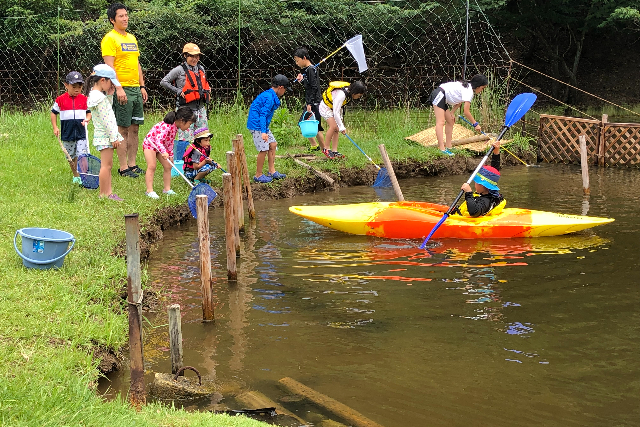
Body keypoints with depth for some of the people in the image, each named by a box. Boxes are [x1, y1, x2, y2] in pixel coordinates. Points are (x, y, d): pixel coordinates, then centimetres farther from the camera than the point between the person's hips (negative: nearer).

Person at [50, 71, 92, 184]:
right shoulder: (61, 99, -2)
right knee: (71, 156, 12)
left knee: (82, 155, -11)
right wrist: (55, 127, -1)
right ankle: (75, 175, 27)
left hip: (81, 133, -1)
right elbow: (54, 112, 7)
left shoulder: (84, 99, 1)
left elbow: (89, 112, 11)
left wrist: (87, 119, -11)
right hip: (67, 134, 1)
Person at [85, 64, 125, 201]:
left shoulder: (95, 94, 11)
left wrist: (109, 95, 11)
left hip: (103, 135, 10)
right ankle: (103, 194, -2)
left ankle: (108, 192, 17)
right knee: (106, 165, -6)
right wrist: (114, 137, -18)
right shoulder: (99, 97, -20)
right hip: (105, 135, -10)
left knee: (108, 164, 13)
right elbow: (106, 120, -20)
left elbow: (108, 107, 22)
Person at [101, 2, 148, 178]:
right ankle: (123, 168, 0)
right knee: (123, 130, -4)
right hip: (122, 89, -8)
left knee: (134, 129, 10)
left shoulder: (132, 38, 17)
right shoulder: (110, 39, -7)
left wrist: (142, 86, 16)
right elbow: (109, 66, -15)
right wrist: (118, 88, -22)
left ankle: (132, 164, 16)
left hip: (136, 89, 8)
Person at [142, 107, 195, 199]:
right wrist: (164, 152, -55)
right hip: (150, 143, -9)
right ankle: (149, 190, -15)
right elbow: (158, 140, -43)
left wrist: (171, 155, 10)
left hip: (161, 146, 9)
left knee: (168, 166, 4)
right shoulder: (167, 126, -33)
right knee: (152, 166, -17)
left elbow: (170, 143, 10)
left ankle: (167, 189, 11)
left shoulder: (175, 127, -3)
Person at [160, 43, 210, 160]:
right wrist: (178, 91, -10)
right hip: (185, 109, -6)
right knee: (185, 137, -9)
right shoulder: (180, 70, -5)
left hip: (200, 108, 6)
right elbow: (163, 82, -5)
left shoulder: (201, 69, 14)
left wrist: (207, 91, 11)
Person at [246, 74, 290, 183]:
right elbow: (263, 114, -25)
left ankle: (272, 172, 17)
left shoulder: (271, 96, 14)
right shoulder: (269, 98, -19)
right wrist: (263, 132, -31)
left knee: (273, 144, 11)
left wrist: (265, 130, 29)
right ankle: (258, 175, -1)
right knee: (264, 149, -10)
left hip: (262, 125, 11)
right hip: (257, 125, -11)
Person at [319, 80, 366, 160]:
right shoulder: (341, 95, -36)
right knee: (333, 126, -22)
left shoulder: (349, 92, -10)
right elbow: (335, 113, -35)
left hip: (334, 107, 8)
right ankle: (326, 149, -10)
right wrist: (342, 127, -31)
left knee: (337, 129, -3)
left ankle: (334, 151, -3)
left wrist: (340, 118, 13)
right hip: (326, 107, -8)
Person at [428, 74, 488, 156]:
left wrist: (452, 113, 1)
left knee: (450, 121, 12)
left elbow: (459, 102, 16)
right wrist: (475, 124, -8)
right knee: (440, 122, -19)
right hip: (439, 94, -11)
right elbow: (466, 112, -16)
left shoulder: (467, 87, 15)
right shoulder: (469, 91, -15)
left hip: (443, 99, 11)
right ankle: (442, 148, -29)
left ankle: (448, 146, 11)